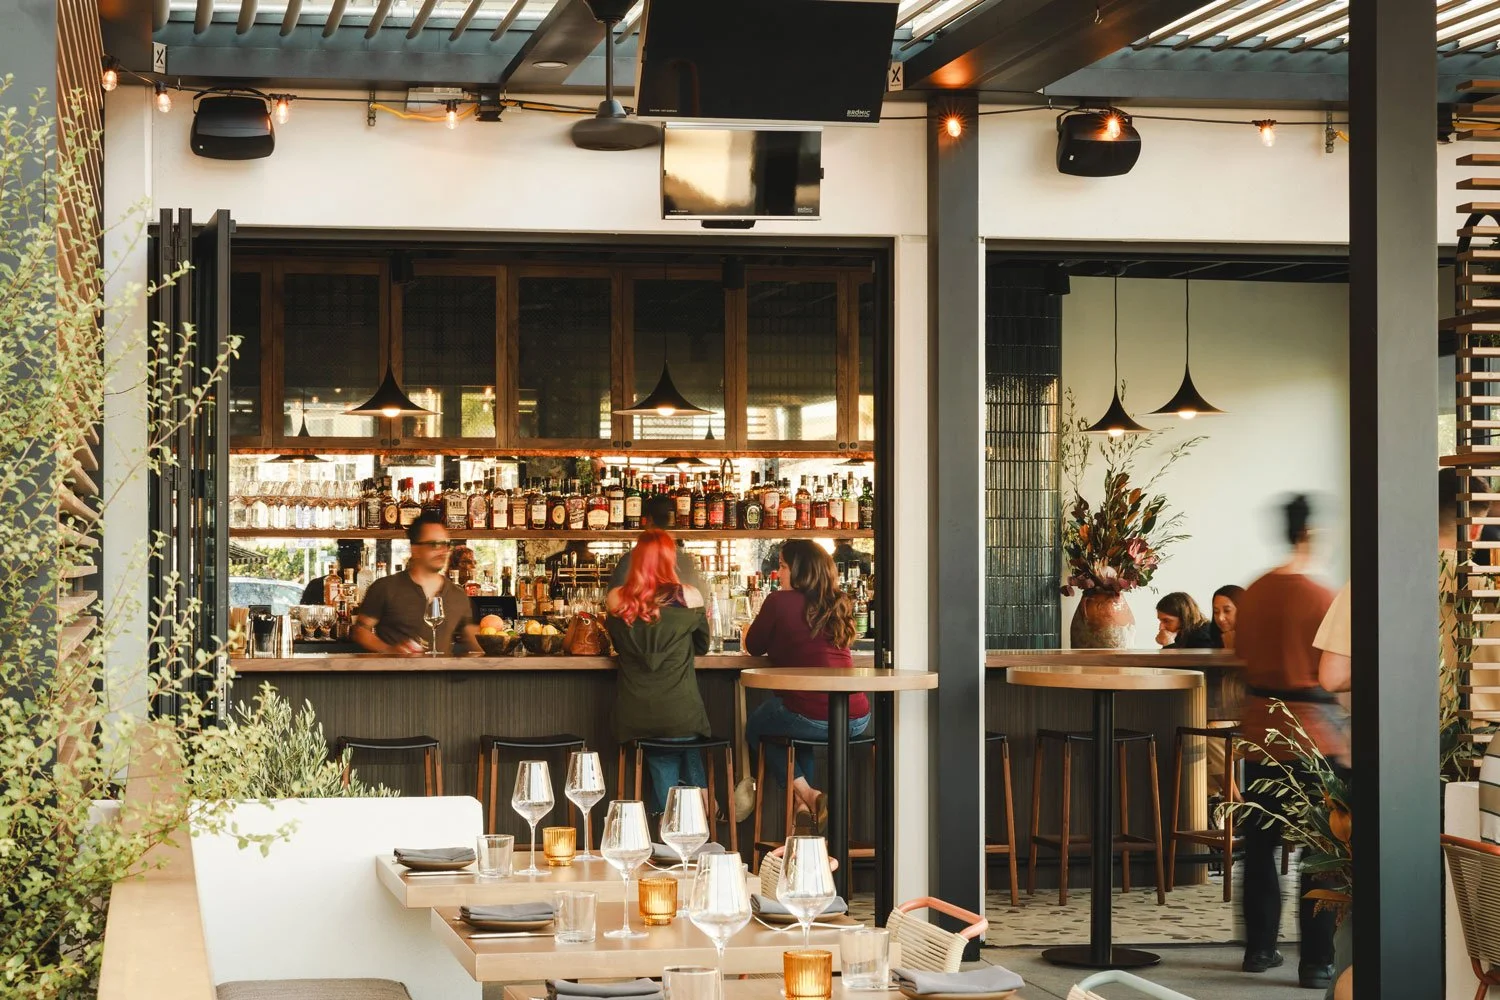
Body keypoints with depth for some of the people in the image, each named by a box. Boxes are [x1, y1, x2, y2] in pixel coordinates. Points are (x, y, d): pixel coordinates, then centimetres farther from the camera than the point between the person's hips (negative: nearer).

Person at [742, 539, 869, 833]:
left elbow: (754, 647, 11)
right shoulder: (840, 604, 13)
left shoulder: (780, 602, -4)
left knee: (755, 728, 25)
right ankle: (805, 798, 25)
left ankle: (805, 795, 10)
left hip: (811, 718, -6)